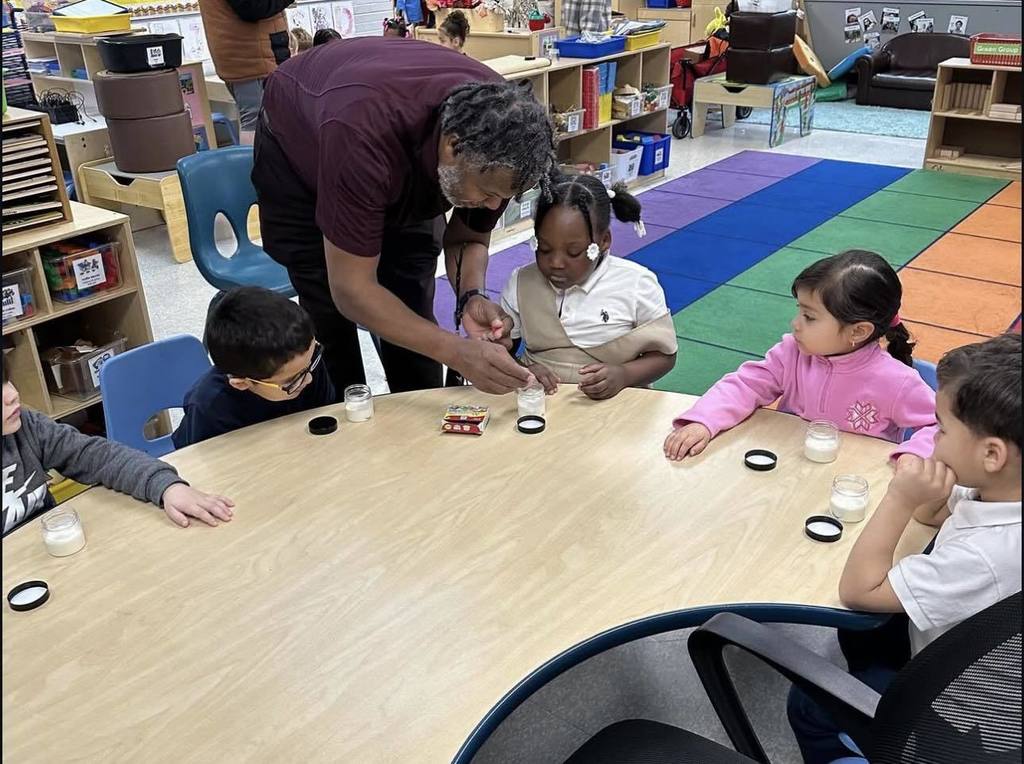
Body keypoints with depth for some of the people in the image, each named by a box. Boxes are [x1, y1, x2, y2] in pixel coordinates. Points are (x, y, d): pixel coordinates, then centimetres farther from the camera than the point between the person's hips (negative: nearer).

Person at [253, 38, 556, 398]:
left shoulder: (499, 125, -30)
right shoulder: (364, 136, -46)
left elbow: (468, 237, -13)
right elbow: (351, 290, -41)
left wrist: (472, 296, -35)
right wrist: (457, 352, -50)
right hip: (298, 148, -3)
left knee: (412, 314, -2)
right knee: (329, 316, -7)